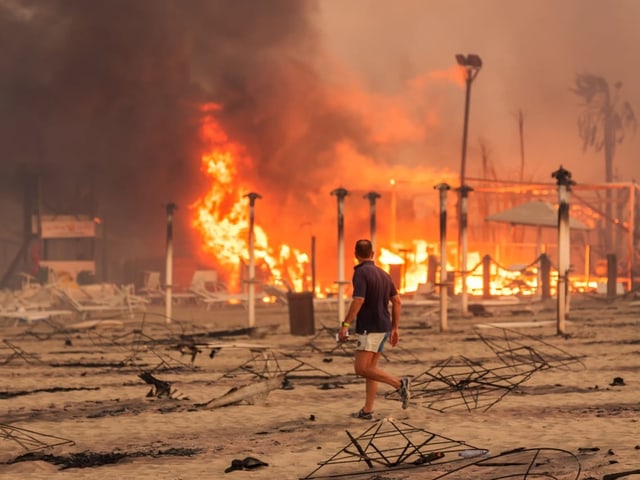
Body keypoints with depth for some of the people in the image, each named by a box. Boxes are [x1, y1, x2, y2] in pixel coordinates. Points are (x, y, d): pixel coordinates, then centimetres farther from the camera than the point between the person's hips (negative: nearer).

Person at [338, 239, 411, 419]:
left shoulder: (361, 273, -12)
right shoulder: (383, 274, 12)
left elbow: (358, 301, -24)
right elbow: (397, 302, 12)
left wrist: (345, 325, -19)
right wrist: (395, 328, 17)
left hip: (369, 328, -9)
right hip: (383, 328, 9)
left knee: (361, 369, -9)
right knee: (369, 369, 11)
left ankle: (399, 383, -18)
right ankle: (367, 410, 8)